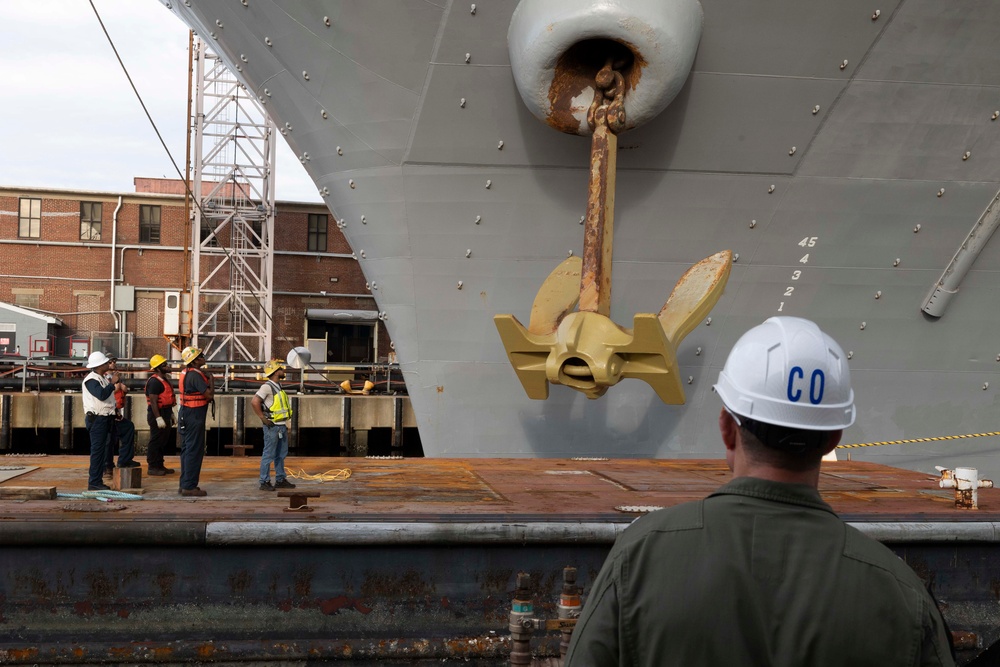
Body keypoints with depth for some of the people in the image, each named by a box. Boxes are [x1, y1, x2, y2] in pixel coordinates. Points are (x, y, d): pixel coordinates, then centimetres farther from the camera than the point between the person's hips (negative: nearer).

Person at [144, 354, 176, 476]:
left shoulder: (164, 379, 15)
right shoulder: (154, 381, -17)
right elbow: (153, 401, -22)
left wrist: (171, 413, 23)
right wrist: (158, 418, -26)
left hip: (165, 413, 10)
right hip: (157, 413, -10)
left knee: (164, 441, 15)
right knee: (156, 441, -5)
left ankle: (160, 465, 23)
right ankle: (152, 467, 0)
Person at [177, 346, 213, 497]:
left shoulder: (186, 373, 11)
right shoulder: (196, 375, -19)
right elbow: (209, 394, -21)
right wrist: (210, 379, -6)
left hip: (186, 413, 10)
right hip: (194, 415, -10)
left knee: (187, 449, 15)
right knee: (195, 450, -6)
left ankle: (184, 484, 20)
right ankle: (189, 486, -5)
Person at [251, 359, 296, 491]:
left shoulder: (278, 386, 15)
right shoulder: (267, 386, -14)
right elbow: (254, 402, -24)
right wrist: (263, 418, -19)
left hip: (282, 426, 9)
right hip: (272, 426, -9)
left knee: (281, 454, 14)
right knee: (269, 455, -5)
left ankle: (280, 480, 22)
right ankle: (264, 482, 0)